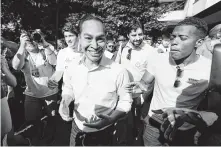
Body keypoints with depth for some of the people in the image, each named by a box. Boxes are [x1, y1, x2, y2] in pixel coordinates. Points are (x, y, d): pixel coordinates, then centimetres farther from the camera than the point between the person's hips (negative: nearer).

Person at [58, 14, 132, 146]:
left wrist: (111, 119, -23)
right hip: (76, 129, 4)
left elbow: (125, 101, -10)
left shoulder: (119, 71, -23)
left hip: (102, 134, -3)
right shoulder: (72, 67, -11)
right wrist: (65, 102, -12)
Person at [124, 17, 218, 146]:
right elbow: (146, 82, 0)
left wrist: (185, 114, -34)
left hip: (185, 130, -1)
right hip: (154, 123, 2)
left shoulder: (211, 69, -18)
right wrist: (143, 87, -24)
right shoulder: (159, 59, -12)